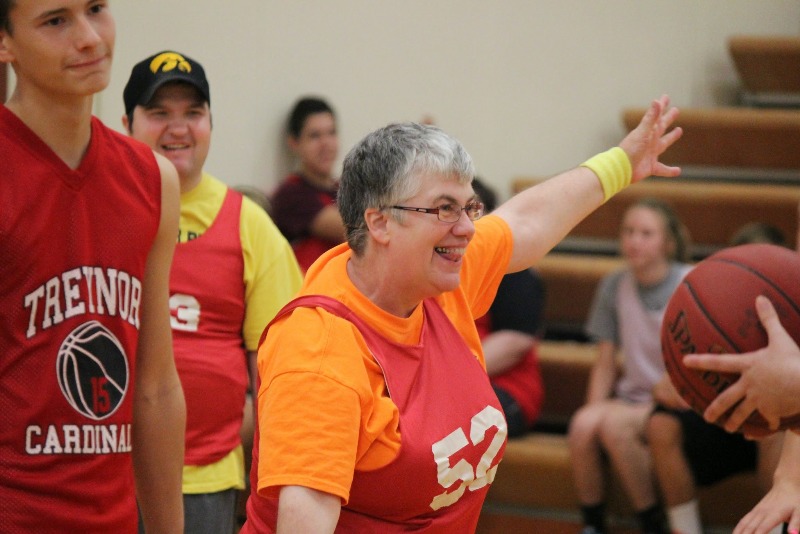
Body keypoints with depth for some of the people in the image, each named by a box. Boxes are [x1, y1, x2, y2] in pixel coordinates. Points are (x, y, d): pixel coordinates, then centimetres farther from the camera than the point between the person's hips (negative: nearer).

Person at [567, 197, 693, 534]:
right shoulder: (615, 286, 7)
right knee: (583, 424, -29)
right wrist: (593, 408, -6)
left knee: (614, 423, -33)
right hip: (632, 398, 4)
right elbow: (606, 363, 9)